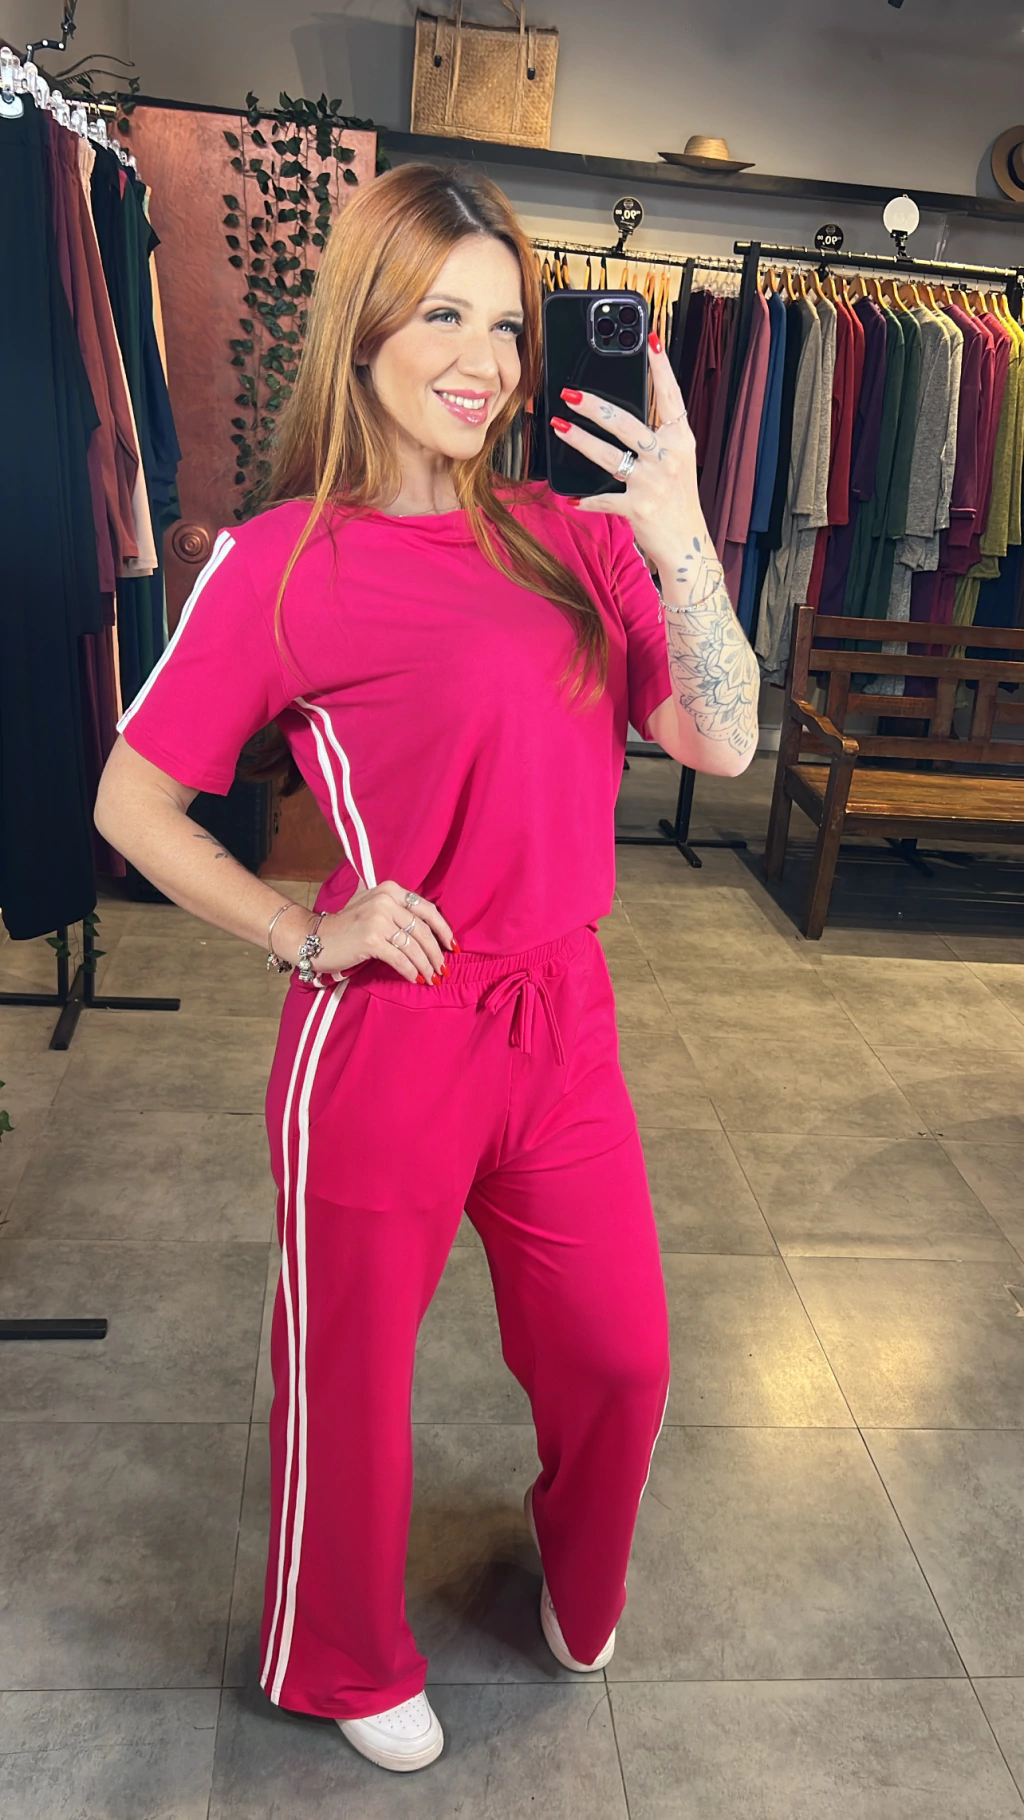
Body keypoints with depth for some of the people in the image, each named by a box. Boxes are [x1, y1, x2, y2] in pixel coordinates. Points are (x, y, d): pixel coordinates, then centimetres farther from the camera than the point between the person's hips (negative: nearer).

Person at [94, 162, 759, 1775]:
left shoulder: (569, 538, 4)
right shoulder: (280, 564, -9)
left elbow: (722, 743, -3)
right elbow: (130, 804, -4)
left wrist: (678, 539, -14)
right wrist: (306, 937, -11)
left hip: (564, 1026, 5)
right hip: (387, 1045, -4)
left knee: (620, 1359, 21)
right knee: (353, 1385, 16)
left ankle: (579, 1586, 56)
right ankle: (350, 1668, 48)